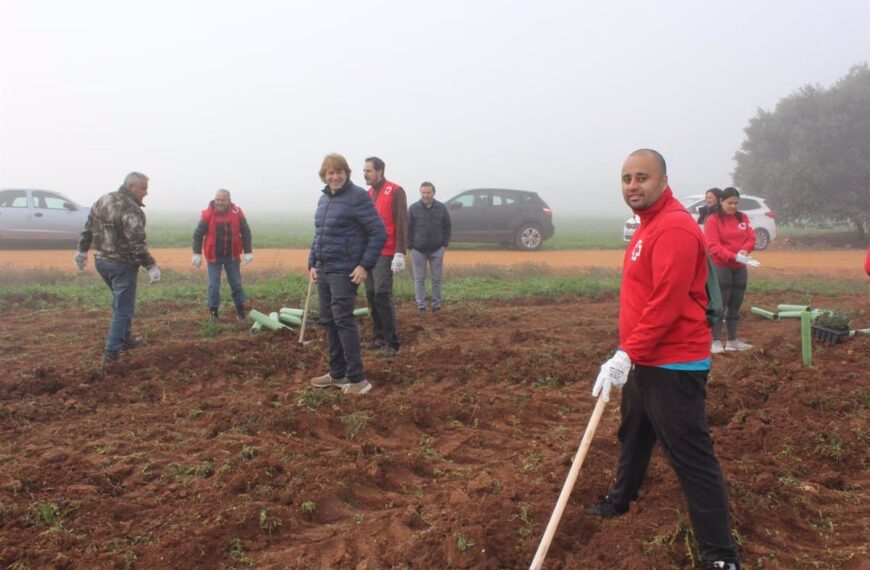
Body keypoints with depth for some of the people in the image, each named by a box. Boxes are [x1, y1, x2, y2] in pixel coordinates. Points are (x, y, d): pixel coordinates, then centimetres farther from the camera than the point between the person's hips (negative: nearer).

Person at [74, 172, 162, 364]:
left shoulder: (103, 200, 8)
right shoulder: (131, 210, -19)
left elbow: (88, 228, 13)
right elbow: (137, 243, -26)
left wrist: (82, 251, 20)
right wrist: (151, 266, -24)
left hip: (101, 260, 9)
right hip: (122, 264, -9)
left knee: (121, 302, 25)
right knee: (123, 308, 1)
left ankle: (126, 339, 36)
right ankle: (111, 352, 2)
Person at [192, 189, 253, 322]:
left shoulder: (237, 213, -8)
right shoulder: (207, 214, -12)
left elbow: (246, 233, 0)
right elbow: (198, 234, -5)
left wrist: (248, 252, -4)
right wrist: (197, 254, -8)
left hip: (232, 256, 1)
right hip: (214, 256, -1)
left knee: (236, 283, 10)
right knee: (213, 285, 2)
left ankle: (240, 310, 23)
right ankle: (213, 312, 14)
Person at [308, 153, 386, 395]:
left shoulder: (358, 197, -10)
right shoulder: (324, 199, 13)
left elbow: (379, 233, -13)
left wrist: (365, 265, -17)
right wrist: (312, 264, 12)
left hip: (344, 271, -8)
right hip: (323, 270, 8)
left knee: (343, 320, -9)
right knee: (328, 321, 11)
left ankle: (357, 379, -4)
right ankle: (337, 373, 22)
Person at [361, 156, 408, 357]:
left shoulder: (395, 192, -6)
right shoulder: (369, 194, 16)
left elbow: (402, 224, -11)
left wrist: (400, 253, -18)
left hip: (385, 254, -7)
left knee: (382, 295, -12)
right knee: (371, 295, 7)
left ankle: (392, 343, -6)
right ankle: (380, 338, 15)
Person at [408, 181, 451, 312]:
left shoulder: (441, 208, 2)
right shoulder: (413, 208, -2)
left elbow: (447, 227, 7)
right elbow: (408, 229, 0)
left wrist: (445, 244, 1)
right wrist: (410, 246, -3)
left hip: (437, 250, 1)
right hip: (418, 250, -1)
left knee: (437, 278, 6)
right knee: (419, 279, 3)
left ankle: (436, 305, 15)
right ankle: (421, 306, 9)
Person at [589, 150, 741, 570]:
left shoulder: (675, 228, -19)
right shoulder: (649, 225, 13)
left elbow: (667, 304, -27)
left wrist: (627, 354, -27)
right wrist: (629, 355, 17)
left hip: (673, 367, -10)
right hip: (645, 361, 10)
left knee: (691, 457, -5)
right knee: (633, 435, 26)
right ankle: (620, 500, 48)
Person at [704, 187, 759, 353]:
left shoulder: (743, 218, 10)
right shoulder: (713, 220, -7)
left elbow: (751, 238, 7)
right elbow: (713, 246, -15)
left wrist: (745, 250, -15)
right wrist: (734, 256, -26)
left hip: (740, 268, 6)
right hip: (721, 267, -5)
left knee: (735, 306, 11)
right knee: (719, 305, -3)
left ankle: (732, 341, 19)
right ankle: (716, 341, 1)